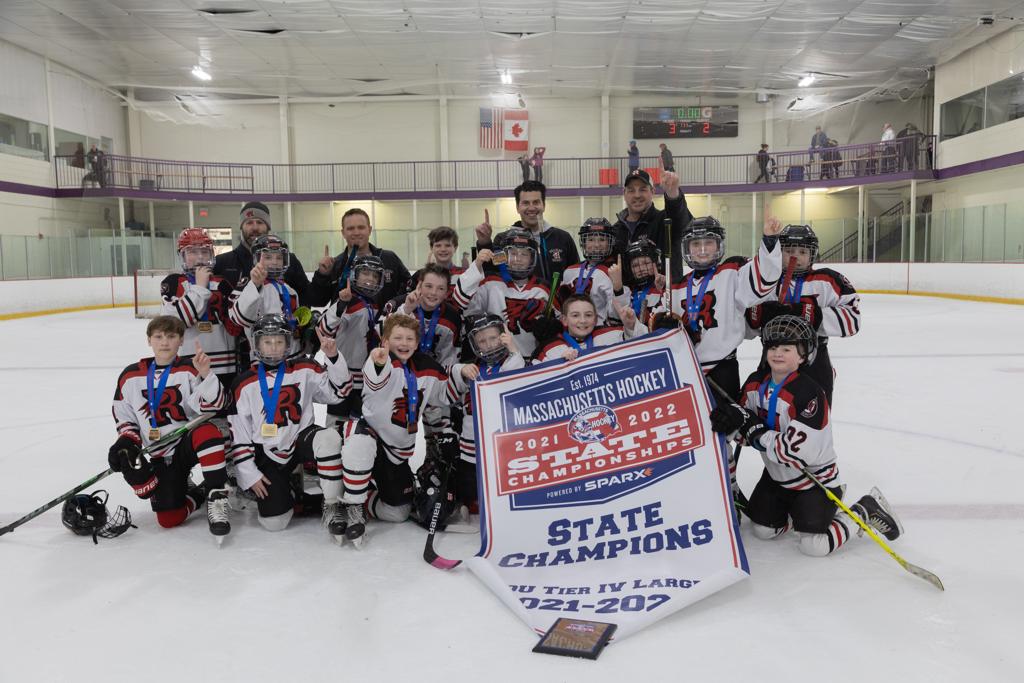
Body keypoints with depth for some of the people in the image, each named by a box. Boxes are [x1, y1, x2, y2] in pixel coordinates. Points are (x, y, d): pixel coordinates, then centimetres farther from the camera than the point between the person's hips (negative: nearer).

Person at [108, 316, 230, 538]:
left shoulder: (190, 370, -6)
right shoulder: (130, 377, 4)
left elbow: (214, 405, -20)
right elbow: (124, 416, 15)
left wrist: (205, 374, -35)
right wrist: (127, 440, -4)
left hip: (189, 445, -3)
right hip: (159, 457, 3)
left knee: (207, 430, -40)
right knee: (169, 519, -13)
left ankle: (216, 497, -28)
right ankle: (195, 494, 21)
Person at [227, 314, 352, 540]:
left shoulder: (304, 370, 0)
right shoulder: (244, 384, -3)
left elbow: (338, 391, -4)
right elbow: (238, 435, -2)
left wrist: (333, 357, -18)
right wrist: (249, 475, -5)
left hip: (300, 440, 1)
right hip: (268, 454, 0)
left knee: (329, 438, -35)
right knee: (274, 522, -13)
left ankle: (331, 507, -20)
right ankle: (285, 489, 23)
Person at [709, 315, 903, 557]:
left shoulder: (809, 394, -28)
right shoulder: (756, 383, -5)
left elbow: (798, 451, -33)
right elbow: (746, 422, 2)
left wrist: (758, 434, -26)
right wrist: (733, 417, -21)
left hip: (814, 478, -7)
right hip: (777, 475, 7)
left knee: (815, 545, -10)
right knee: (763, 530, 12)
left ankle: (865, 511, 11)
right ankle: (796, 508, 35)